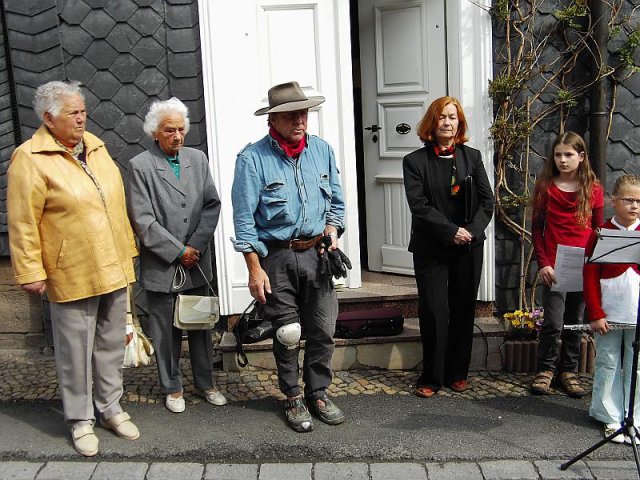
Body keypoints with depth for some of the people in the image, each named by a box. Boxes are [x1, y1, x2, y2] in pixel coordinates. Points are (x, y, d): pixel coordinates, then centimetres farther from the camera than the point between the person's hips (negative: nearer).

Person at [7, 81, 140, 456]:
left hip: (115, 269, 6)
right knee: (77, 351, 7)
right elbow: (23, 223, -11)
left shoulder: (96, 147, 9)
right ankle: (81, 420, 24)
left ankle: (111, 408, 33)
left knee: (111, 344, 16)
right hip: (72, 276, -6)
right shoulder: (31, 159, -11)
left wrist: (129, 249, 16)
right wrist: (31, 272, -12)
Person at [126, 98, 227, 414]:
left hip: (197, 261, 4)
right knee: (166, 330, 8)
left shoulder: (198, 159, 5)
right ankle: (172, 388, 24)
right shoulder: (140, 166, -8)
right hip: (161, 265, -4)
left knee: (201, 324, 13)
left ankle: (205, 383, 28)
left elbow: (211, 206, 2)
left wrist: (196, 246, -10)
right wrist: (178, 251, -12)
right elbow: (143, 221, -12)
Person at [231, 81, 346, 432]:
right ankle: (293, 399, 25)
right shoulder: (253, 158, -9)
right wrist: (255, 269, -12)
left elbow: (336, 201, 17)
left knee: (323, 331, 6)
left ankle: (318, 394, 25)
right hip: (276, 257, -3)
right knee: (286, 334, 6)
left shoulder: (322, 151, 5)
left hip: (316, 253, 4)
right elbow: (244, 219, -9)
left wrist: (332, 229, -2)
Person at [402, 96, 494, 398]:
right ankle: (431, 378, 9)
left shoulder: (472, 157, 7)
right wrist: (452, 232, -16)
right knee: (434, 312, -3)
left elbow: (487, 200, 4)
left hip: (469, 248, 3)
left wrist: (472, 231, -12)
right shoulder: (415, 161, -2)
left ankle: (457, 373, 22)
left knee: (463, 310, 9)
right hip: (430, 249, -3)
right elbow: (419, 206, -10)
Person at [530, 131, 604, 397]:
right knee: (553, 323, -4)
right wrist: (543, 263, -7)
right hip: (553, 266, -2)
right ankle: (546, 369, 15)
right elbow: (536, 228, 2)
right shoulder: (545, 186, 2)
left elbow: (598, 230, 8)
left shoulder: (594, 189, 5)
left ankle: (568, 371, 24)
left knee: (575, 323, 10)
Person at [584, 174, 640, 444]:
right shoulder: (601, 234, -2)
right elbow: (590, 276, -4)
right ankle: (612, 418, 20)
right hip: (609, 316, -1)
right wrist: (595, 314, -7)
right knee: (608, 366, 8)